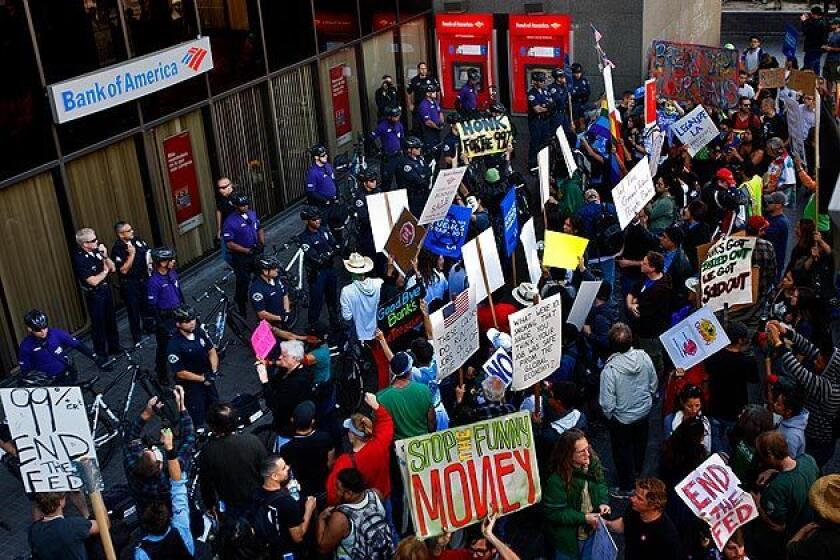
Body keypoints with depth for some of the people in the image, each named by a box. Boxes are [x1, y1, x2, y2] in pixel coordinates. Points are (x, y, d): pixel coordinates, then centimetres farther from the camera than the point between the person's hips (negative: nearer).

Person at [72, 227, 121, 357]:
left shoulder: (96, 251, -4)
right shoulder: (80, 259, -24)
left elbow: (113, 268, 1)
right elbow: (94, 281, -27)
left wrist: (105, 256, -15)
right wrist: (105, 271, -11)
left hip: (106, 290, 7)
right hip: (94, 295, -7)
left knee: (111, 319, 20)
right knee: (98, 324, 6)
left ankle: (114, 346, 38)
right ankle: (101, 353, 20)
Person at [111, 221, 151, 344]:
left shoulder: (136, 240, -4)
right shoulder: (117, 249, -22)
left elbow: (148, 251, 10)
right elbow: (124, 270, -25)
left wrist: (150, 260, -8)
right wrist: (131, 254, -28)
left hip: (144, 279, 6)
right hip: (130, 284, -6)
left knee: (147, 306, 22)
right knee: (134, 310, 9)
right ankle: (137, 337, 24)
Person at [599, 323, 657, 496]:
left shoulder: (610, 369, -34)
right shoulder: (644, 357, -21)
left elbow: (607, 403, -25)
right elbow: (653, 385, -4)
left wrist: (608, 415, -3)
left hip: (622, 418, -4)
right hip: (644, 411, 5)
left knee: (623, 451, 19)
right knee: (640, 444, 30)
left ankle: (626, 487, 36)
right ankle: (637, 470, 57)